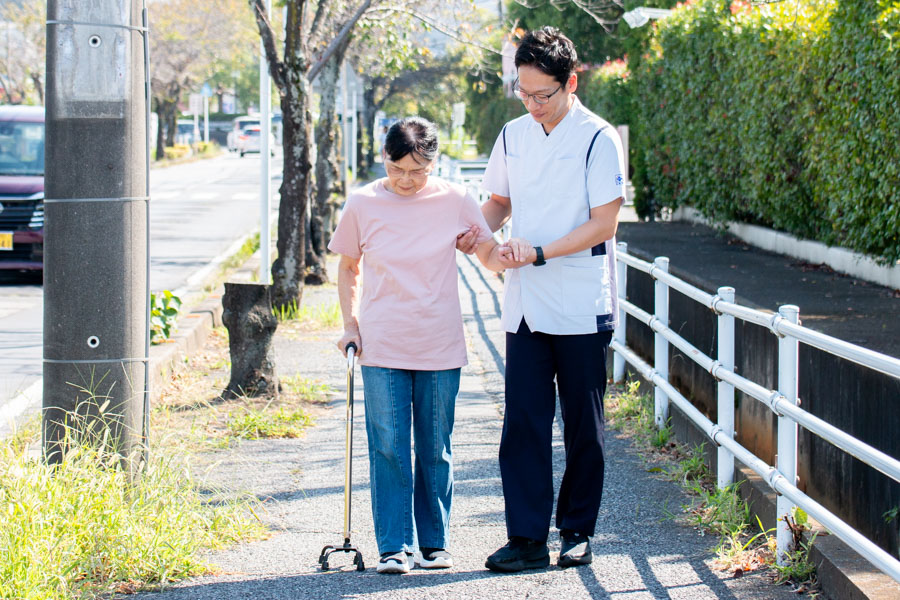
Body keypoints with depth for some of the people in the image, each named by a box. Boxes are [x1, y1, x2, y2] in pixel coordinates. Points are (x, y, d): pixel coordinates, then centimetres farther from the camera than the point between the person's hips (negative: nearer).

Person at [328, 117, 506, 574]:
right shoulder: (363, 204, -1)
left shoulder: (454, 201, -2)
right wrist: (350, 322, 4)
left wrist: (506, 253, -14)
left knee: (436, 451, 7)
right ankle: (394, 547, 3)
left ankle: (433, 543, 18)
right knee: (388, 448, -3)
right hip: (382, 348, 0)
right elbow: (349, 267, 12)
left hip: (440, 348, 0)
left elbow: (490, 255, 7)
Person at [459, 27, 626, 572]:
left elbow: (604, 223, -12)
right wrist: (479, 230, 0)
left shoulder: (598, 139, -8)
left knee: (583, 426, 6)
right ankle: (528, 538, 2)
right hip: (526, 306, 4)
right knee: (523, 423, -1)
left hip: (581, 307, -4)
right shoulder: (514, 136, 9)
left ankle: (578, 531, 17)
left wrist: (540, 252, -19)